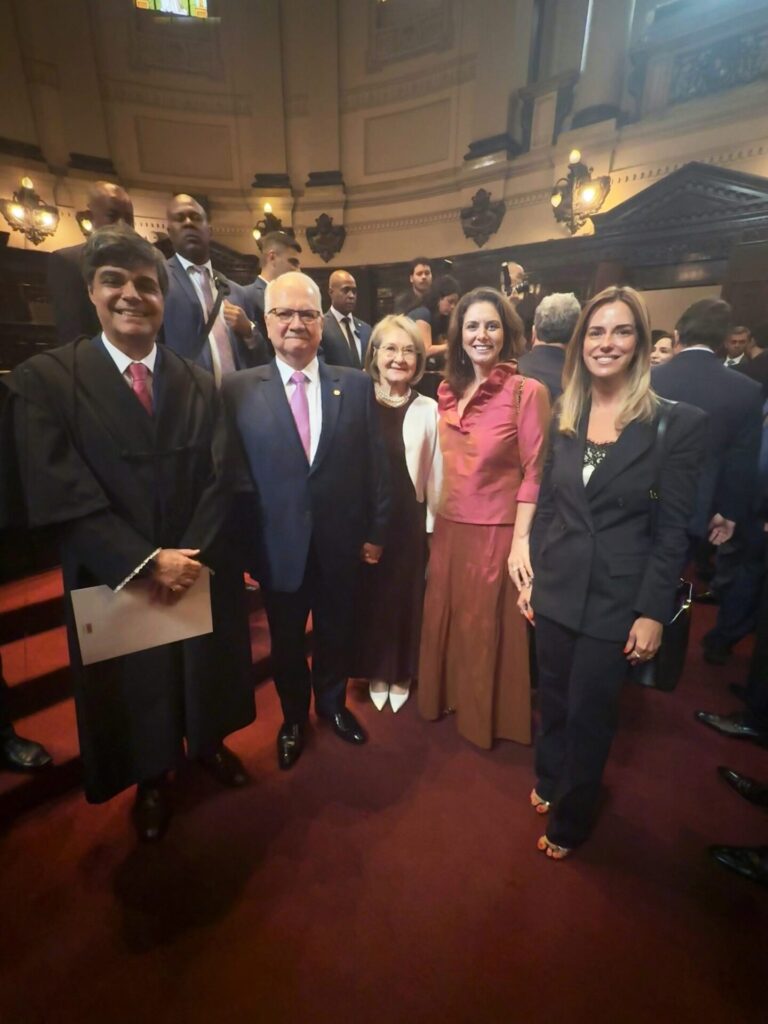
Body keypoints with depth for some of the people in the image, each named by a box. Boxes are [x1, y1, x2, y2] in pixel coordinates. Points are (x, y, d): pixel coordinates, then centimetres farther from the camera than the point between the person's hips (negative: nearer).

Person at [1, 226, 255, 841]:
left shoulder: (198, 384, 2)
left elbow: (218, 481, -4)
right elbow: (60, 497, -15)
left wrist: (191, 555, -16)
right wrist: (147, 562, -19)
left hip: (202, 571, 3)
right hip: (114, 581, -2)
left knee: (206, 672, 22)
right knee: (135, 692, 19)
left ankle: (208, 743, 51)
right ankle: (151, 780, 47)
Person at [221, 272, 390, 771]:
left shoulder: (356, 384, -1)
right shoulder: (239, 389, -5)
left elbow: (376, 464, -1)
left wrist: (376, 530, -1)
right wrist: (243, 544, -8)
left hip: (341, 543, 1)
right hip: (279, 546, -1)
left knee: (336, 632, 21)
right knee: (286, 641, 20)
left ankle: (332, 703, 50)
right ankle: (293, 717, 47)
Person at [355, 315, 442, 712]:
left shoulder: (428, 410, -2)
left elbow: (434, 472, 0)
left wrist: (433, 522, 1)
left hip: (410, 520, 0)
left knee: (407, 597, 11)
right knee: (370, 596, 12)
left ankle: (401, 674, 33)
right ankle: (376, 672, 33)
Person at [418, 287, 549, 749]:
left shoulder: (528, 391, -13)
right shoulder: (448, 390, 6)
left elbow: (535, 473, -13)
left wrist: (521, 540, -17)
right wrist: (438, 521, 9)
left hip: (497, 532, -5)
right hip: (449, 528, 6)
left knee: (490, 629, 13)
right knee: (447, 622, 19)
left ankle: (492, 715, 39)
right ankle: (450, 697, 45)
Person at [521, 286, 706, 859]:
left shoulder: (677, 423, -10)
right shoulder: (564, 417, 3)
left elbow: (672, 532, -9)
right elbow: (546, 507, 6)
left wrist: (653, 614, -11)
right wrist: (531, 578, 6)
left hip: (617, 602, -3)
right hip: (557, 592, 4)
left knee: (589, 716, 13)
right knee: (554, 702, 20)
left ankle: (570, 822, 39)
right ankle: (550, 783, 49)